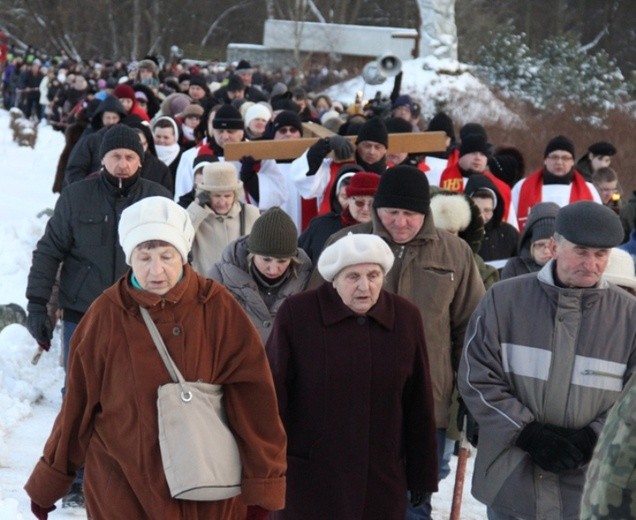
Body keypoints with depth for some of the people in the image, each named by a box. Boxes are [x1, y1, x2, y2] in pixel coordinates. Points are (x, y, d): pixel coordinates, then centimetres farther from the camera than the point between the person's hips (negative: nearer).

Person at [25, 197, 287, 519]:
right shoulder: (107, 314, -6)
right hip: (123, 489, 0)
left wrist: (262, 483, -9)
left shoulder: (217, 307, -7)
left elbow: (251, 398, -6)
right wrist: (48, 481, 8)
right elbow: (80, 403, 2)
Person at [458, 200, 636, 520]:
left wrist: (591, 440, -14)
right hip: (511, 484, 0)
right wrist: (529, 434, -13)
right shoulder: (504, 299, -1)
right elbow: (477, 379, -3)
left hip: (590, 493, 0)